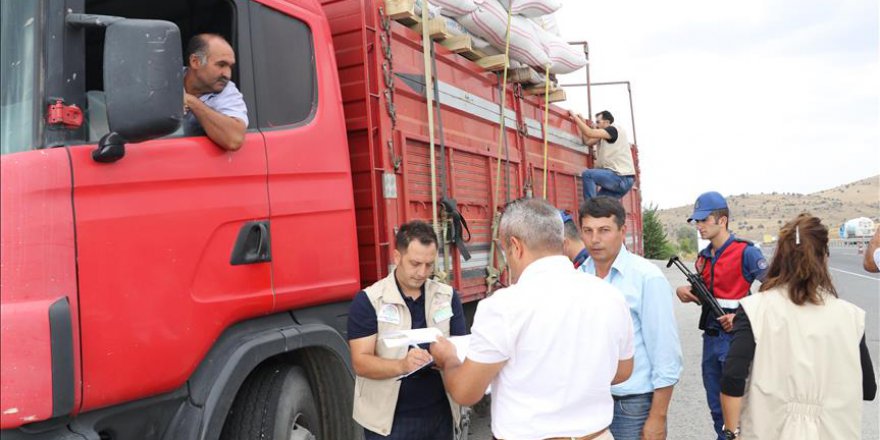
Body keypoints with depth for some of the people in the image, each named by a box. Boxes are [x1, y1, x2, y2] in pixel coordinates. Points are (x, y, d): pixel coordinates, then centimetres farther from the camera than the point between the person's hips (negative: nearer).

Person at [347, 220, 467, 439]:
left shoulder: (448, 297, 2)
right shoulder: (368, 300, -9)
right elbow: (360, 362, -13)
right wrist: (402, 366, -30)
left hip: (440, 413, 3)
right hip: (389, 419, -3)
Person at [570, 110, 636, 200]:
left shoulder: (614, 130, -7)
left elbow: (590, 133, -18)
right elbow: (588, 141, 13)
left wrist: (575, 117, -9)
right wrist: (581, 122, 13)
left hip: (622, 177, -10)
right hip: (622, 179, 10)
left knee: (587, 174, -17)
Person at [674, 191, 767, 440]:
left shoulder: (745, 252, -12)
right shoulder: (703, 257, 10)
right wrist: (685, 292, -1)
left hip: (735, 337, -7)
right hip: (710, 336, 7)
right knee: (715, 404, 17)